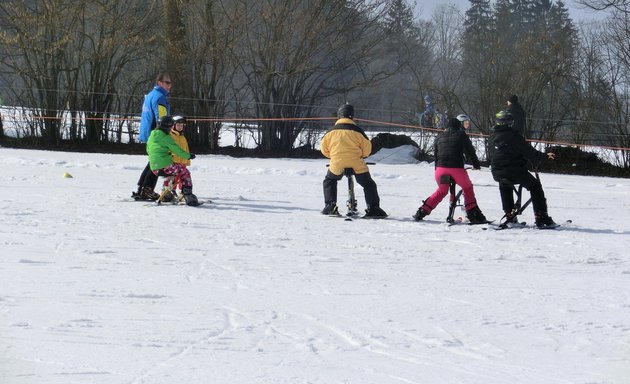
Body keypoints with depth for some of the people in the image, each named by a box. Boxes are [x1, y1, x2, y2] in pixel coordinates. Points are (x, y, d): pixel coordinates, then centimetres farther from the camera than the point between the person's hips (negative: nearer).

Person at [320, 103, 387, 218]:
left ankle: (330, 206, 18)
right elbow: (367, 149, 4)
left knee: (329, 181, 29)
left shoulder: (331, 132, 3)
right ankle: (373, 208, 2)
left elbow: (324, 149, 14)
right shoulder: (357, 131, -3)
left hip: (337, 164, 1)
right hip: (356, 164, -1)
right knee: (368, 184, 14)